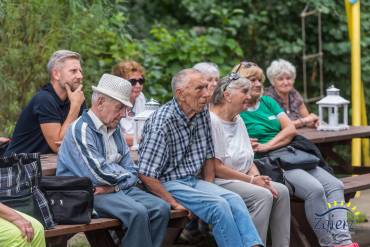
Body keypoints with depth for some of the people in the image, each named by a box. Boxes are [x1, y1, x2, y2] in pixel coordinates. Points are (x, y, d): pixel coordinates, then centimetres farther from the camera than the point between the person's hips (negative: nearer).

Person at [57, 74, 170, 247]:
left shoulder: (114, 129, 14)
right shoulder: (81, 129, -12)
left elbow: (131, 171, 14)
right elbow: (99, 174, -19)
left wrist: (114, 186, -8)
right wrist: (124, 173, 1)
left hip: (119, 188, 8)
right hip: (89, 192, -8)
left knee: (161, 208, -12)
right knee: (137, 212, -30)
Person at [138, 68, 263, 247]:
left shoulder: (203, 113, 4)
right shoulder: (161, 122, -18)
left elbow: (208, 155, 17)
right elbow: (146, 175, -20)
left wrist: (209, 188, 7)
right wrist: (173, 203, -19)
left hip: (193, 180, 7)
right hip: (167, 184, -7)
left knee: (234, 199, -17)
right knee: (219, 205, -26)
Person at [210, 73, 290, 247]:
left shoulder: (238, 120, 15)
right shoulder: (211, 121, -14)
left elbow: (248, 159, 17)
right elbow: (216, 167, -18)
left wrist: (258, 178, -4)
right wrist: (252, 180, -14)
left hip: (242, 179, 9)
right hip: (219, 181, -9)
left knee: (281, 191, -8)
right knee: (263, 196, -26)